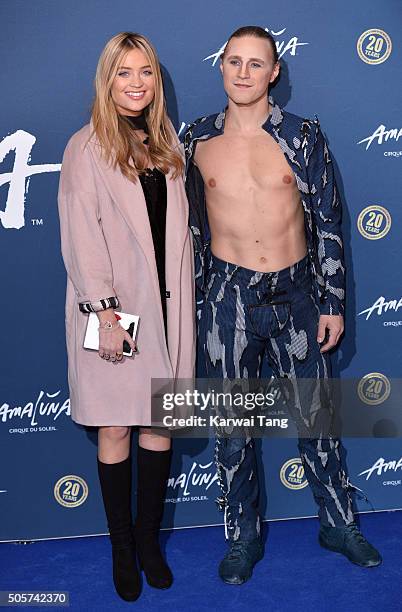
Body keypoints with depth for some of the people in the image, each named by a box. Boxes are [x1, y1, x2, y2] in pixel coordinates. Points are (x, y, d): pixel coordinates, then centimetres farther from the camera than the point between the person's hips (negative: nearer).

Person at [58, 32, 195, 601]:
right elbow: (80, 237, -11)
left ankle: (149, 539, 25)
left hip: (166, 305, 5)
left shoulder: (167, 143, 12)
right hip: (113, 309, -4)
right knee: (115, 429, 4)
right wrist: (104, 311, -17)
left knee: (160, 424, 9)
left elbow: (177, 228, 14)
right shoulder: (86, 148, -4)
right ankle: (122, 548, 20)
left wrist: (183, 296, 8)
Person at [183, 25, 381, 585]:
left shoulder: (303, 136, -1)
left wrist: (333, 303, -2)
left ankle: (339, 523, 31)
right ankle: (243, 535, 27)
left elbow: (328, 223, 1)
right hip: (227, 297, 1)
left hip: (294, 294, 0)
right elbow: (193, 227, 9)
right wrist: (190, 303, 9)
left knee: (314, 416, 10)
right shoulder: (199, 140, 2)